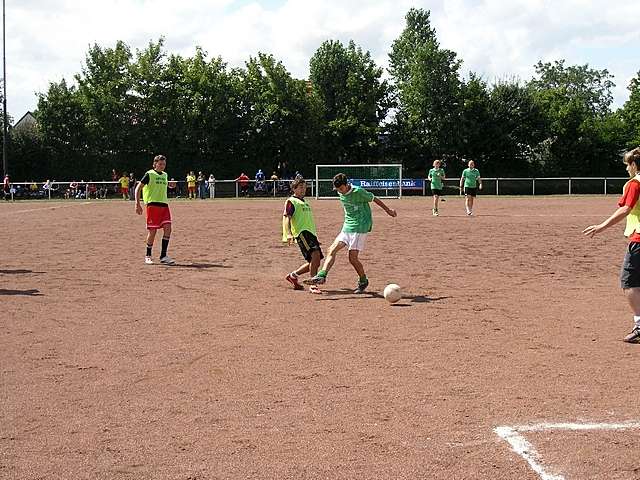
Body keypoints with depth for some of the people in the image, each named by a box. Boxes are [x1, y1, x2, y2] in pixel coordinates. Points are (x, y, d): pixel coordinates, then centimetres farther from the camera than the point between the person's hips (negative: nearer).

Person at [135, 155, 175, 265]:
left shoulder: (165, 175, 16)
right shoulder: (149, 174, -2)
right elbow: (138, 188, -5)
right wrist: (137, 204, -13)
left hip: (164, 204, 6)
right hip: (152, 204, -6)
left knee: (167, 228, -7)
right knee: (152, 230, -5)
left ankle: (163, 256, -2)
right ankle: (148, 256, 10)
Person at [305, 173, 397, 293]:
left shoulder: (358, 192, -14)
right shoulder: (341, 194, 7)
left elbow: (374, 199, -3)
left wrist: (388, 210, 8)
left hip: (360, 228, -7)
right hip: (347, 228, 7)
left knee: (352, 258, -9)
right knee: (332, 250, -8)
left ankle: (363, 281, 12)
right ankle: (321, 276, -14)